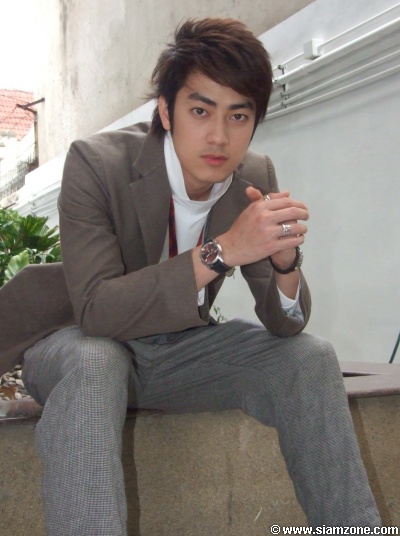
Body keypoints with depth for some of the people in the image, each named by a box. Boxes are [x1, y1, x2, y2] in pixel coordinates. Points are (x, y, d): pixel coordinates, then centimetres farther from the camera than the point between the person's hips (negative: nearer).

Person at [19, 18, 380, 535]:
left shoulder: (255, 176, -7)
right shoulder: (96, 163, -21)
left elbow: (285, 324, -5)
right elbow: (96, 308, -30)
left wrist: (284, 259, -29)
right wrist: (221, 251, -37)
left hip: (178, 352, 4)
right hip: (84, 344, -4)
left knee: (309, 356, -14)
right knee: (91, 365, -38)